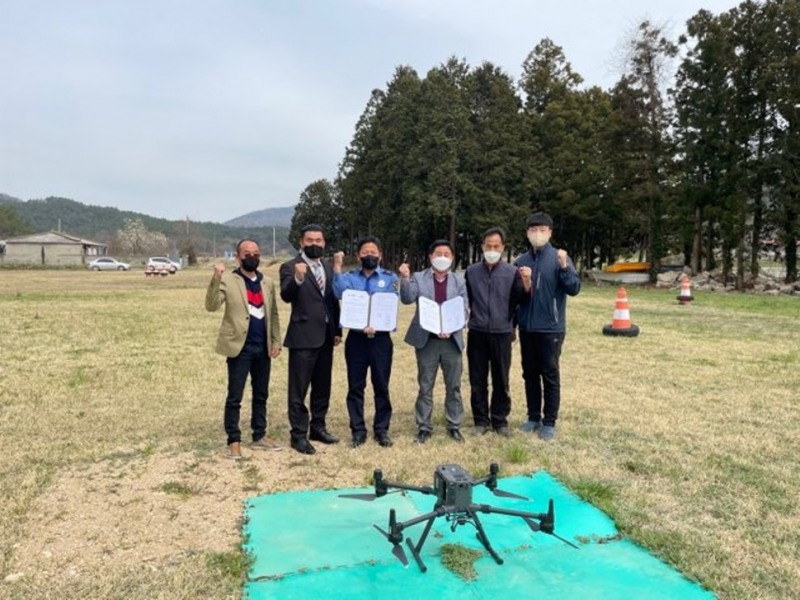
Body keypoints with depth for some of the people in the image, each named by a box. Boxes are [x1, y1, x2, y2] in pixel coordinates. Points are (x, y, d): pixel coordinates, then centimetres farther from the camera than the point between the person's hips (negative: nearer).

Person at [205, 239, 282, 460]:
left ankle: (259, 436, 25)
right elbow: (211, 306, -18)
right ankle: (234, 441, 11)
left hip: (263, 347, 5)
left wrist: (276, 341, 5)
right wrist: (216, 279, -30)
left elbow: (273, 314, 13)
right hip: (240, 346, -5)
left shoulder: (268, 283, 11)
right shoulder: (228, 281, -5)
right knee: (234, 397, 1)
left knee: (261, 395, 14)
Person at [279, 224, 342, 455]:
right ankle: (299, 435, 10)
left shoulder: (329, 267, 13)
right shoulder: (290, 267, -7)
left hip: (326, 336, 7)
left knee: (322, 386, 15)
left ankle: (318, 427, 29)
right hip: (303, 336, -6)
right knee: (299, 389, 1)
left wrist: (338, 330, 11)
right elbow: (286, 296, -22)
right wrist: (297, 279, -40)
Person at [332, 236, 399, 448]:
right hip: (356, 338, 1)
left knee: (381, 386, 5)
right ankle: (358, 430, 16)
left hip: (381, 338, -1)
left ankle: (382, 429, 18)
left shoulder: (390, 278, 4)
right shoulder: (349, 277, 6)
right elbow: (340, 294, -15)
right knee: (355, 386, 5)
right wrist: (337, 268, -20)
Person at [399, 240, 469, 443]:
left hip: (451, 340, 2)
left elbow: (464, 310, 2)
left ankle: (454, 426, 21)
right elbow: (407, 299, -12)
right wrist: (405, 279, -27)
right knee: (425, 387, 7)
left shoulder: (459, 281, 6)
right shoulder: (418, 278, 2)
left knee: (454, 387, 9)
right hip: (426, 340, -1)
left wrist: (451, 329, -14)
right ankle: (424, 427, 17)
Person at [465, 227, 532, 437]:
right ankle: (481, 420, 21)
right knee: (478, 380, 8)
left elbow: (523, 300, -6)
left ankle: (500, 420, 21)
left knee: (501, 380, 8)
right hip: (477, 333, 1)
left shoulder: (513, 272, -1)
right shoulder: (471, 271, 5)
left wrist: (526, 282, -21)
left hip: (502, 333, -1)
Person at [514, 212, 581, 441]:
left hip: (551, 328, -4)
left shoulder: (559, 258, -7)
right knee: (530, 374, 13)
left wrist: (564, 268, -30)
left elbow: (574, 289, -13)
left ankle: (549, 422, 15)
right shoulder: (521, 261, 5)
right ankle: (534, 417, 26)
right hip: (526, 328, 4)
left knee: (550, 375, 5)